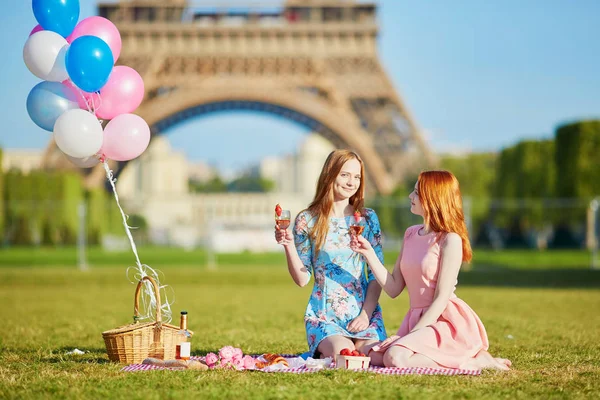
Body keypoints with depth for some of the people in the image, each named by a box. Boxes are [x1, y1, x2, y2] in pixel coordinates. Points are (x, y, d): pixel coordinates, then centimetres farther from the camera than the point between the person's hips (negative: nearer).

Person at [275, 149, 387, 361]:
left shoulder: (367, 218, 6)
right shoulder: (307, 220, 2)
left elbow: (376, 274, 5)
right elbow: (302, 279, 2)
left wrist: (366, 313, -8)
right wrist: (289, 247, -14)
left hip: (363, 310, 2)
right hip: (324, 314, -2)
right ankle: (324, 350, 4)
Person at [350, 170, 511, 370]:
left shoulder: (450, 240, -10)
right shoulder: (411, 234, 13)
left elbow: (441, 298, -14)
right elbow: (394, 288, 9)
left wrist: (412, 334, -17)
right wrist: (369, 253, 2)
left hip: (444, 321, -8)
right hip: (416, 318, 8)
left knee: (395, 358, -29)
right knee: (374, 356, -10)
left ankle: (474, 361, -13)